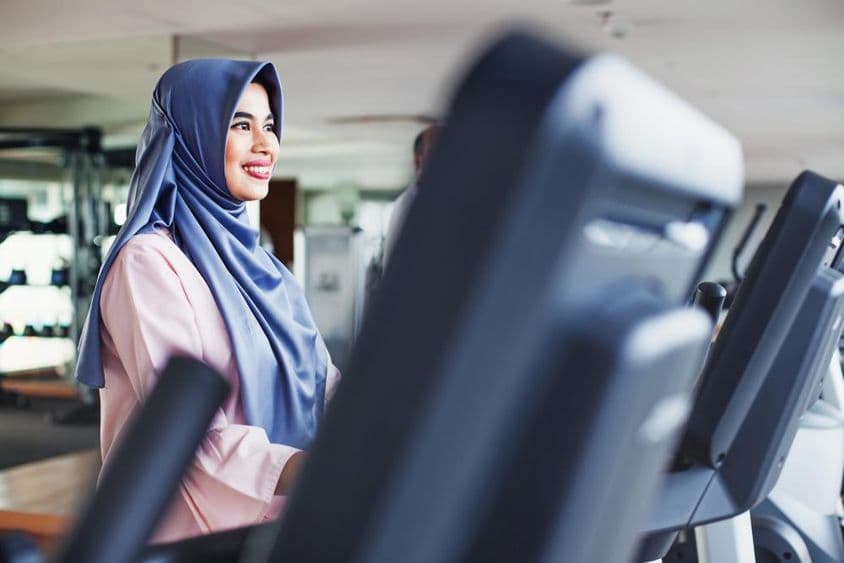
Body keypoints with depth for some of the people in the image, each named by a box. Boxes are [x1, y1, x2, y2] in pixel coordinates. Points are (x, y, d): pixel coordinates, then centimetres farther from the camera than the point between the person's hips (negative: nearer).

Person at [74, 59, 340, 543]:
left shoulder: (249, 260, 10)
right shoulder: (149, 260, -15)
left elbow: (322, 384, 6)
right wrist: (306, 471, -39)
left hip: (275, 523, 7)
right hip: (192, 535, -7)